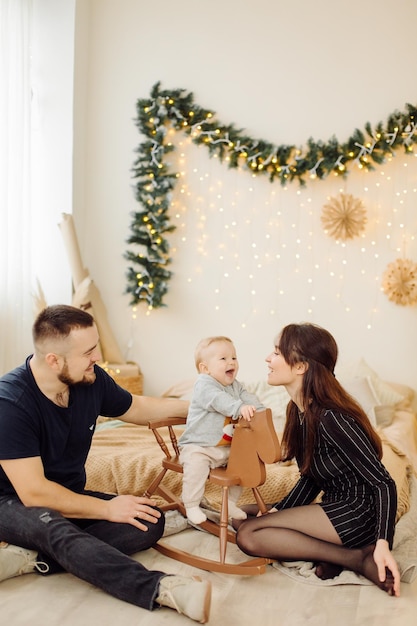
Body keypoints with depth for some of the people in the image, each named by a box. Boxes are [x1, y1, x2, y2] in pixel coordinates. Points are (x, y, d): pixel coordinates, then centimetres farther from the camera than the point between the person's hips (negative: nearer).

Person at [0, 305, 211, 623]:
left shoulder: (92, 379, -9)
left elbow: (136, 408, 12)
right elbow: (34, 493, -27)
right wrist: (107, 508, -23)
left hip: (69, 497, 6)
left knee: (151, 521, -13)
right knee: (53, 526, -39)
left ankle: (29, 558, -23)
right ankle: (161, 588, -47)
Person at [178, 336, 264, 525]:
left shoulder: (236, 386, 10)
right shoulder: (203, 384, -18)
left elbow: (248, 397, -2)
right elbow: (219, 400, -35)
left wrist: (259, 410, -23)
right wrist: (240, 407, -50)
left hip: (227, 447, 7)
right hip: (198, 446, -7)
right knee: (196, 466, -29)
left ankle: (230, 502, 21)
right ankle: (192, 506, -10)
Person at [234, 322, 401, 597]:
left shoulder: (331, 418, -23)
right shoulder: (299, 409, 4)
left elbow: (383, 483, -20)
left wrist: (382, 544, -28)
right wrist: (277, 512, 0)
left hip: (358, 513, -9)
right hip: (335, 507, 9)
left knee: (248, 535, -15)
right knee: (240, 517, 6)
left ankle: (359, 559, -13)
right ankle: (335, 554, -4)